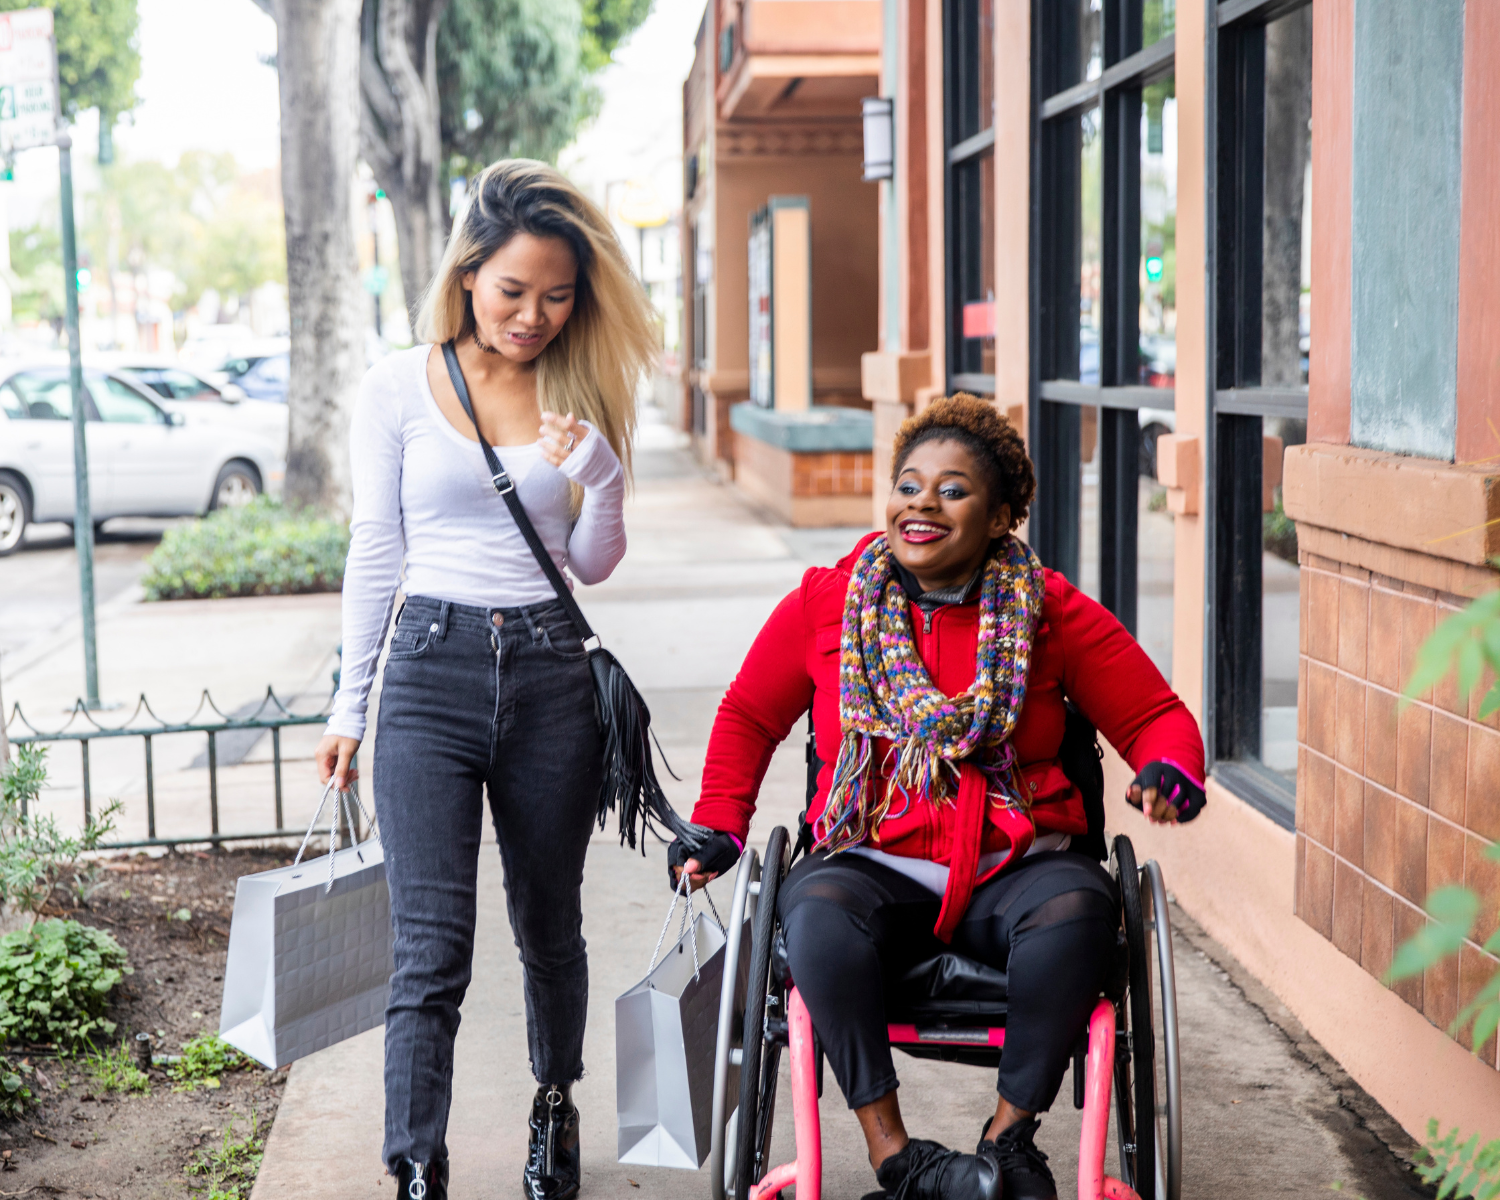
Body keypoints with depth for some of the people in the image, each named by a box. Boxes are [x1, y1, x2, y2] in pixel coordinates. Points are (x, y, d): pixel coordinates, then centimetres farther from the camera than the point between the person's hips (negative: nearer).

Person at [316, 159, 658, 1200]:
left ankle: (556, 1103, 41)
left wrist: (599, 475, -13)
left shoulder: (581, 397, 6)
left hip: (552, 674, 2)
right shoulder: (399, 389, 1)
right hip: (432, 671, -2)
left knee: (549, 927, 16)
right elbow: (375, 551, 6)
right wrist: (351, 703, 7)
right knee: (432, 948, -10)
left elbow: (595, 563, 7)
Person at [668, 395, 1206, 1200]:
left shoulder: (1053, 614, 5)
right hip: (875, 867, 0)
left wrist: (1168, 774, -12)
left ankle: (1010, 1132, -15)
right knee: (818, 910, -35)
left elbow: (1156, 716, 11)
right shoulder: (824, 605, 7)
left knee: (1078, 905, -34)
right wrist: (719, 829, 9)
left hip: (1013, 871, 0)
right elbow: (749, 715, 20)